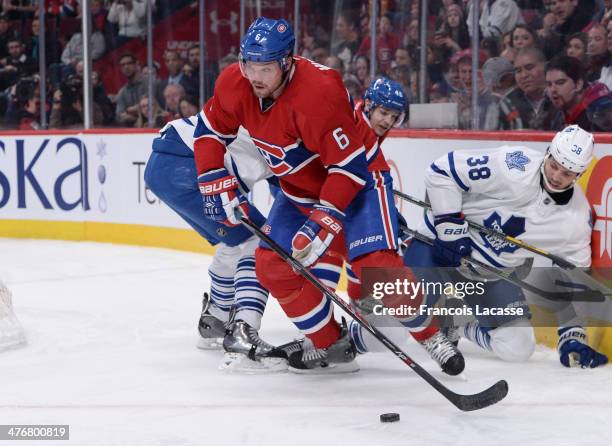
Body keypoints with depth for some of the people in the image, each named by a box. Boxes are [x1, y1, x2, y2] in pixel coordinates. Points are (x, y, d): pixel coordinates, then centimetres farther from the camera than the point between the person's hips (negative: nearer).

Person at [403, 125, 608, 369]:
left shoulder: (577, 218, -8)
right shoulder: (514, 167, -24)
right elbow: (442, 171, -22)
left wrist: (572, 335, -5)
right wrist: (451, 229, -24)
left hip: (494, 275, 5)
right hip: (441, 240, -5)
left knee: (518, 347, -6)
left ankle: (461, 328, 21)